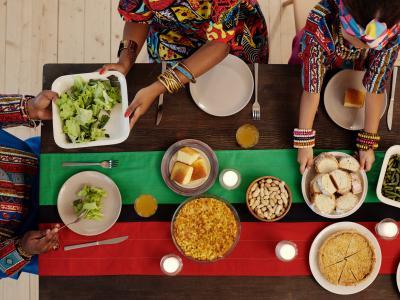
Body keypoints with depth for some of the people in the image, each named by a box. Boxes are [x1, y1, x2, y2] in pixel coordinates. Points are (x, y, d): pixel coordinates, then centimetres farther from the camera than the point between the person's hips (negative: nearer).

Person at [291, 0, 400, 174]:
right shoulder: (320, 23, -47)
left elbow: (375, 87, -32)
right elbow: (312, 87, -43)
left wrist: (368, 143, -30)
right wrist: (304, 142, -41)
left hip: (356, 71, 3)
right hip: (318, 62, -3)